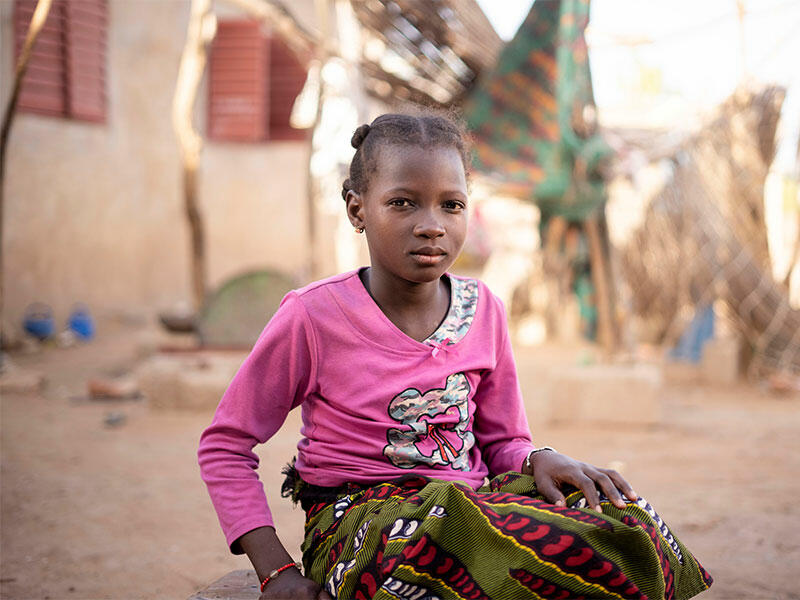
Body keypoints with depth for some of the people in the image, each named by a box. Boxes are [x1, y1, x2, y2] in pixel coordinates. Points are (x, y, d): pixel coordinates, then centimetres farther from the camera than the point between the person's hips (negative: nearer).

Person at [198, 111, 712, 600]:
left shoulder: (484, 310, 7)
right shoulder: (313, 316, -7)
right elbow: (225, 445, 0)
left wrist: (539, 460, -10)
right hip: (361, 514, -5)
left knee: (620, 524, -25)